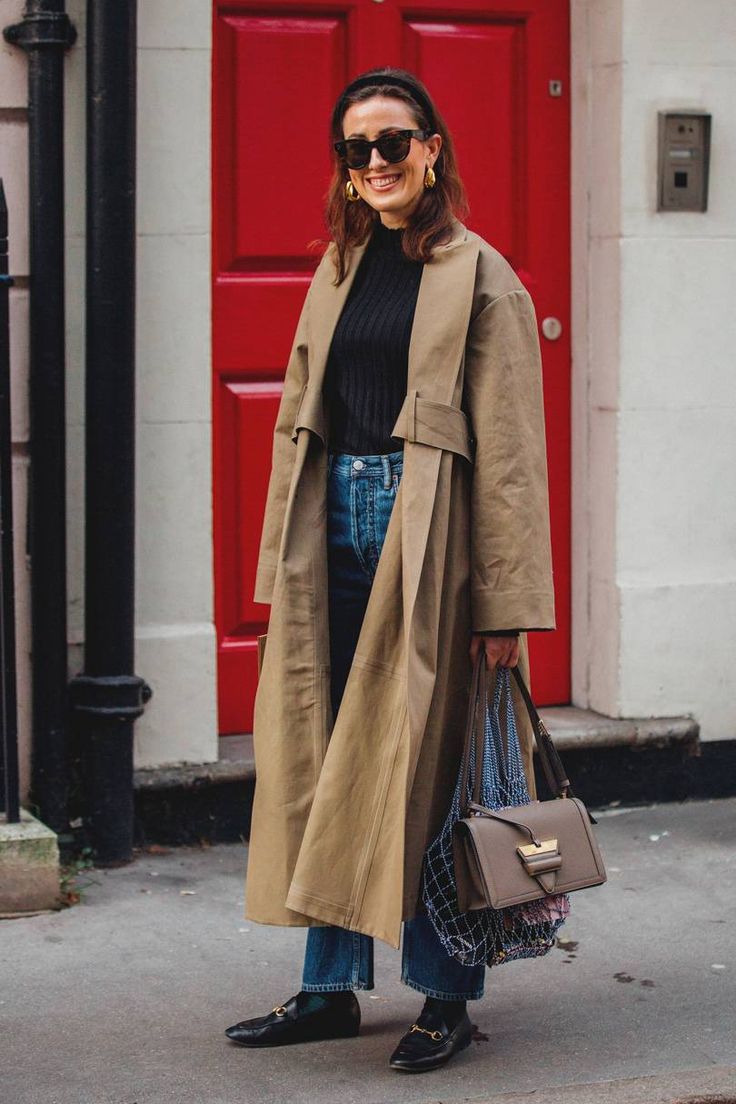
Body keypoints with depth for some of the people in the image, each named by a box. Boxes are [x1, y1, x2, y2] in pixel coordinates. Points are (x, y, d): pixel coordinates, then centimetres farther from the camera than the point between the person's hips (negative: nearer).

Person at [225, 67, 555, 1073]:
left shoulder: (480, 278, -5)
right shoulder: (341, 269, 14)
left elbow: (509, 451, -9)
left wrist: (506, 602, -13)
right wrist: (284, 566, 10)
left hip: (425, 536, -6)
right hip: (335, 534, 6)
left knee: (423, 764, -2)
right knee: (328, 764, 8)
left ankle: (446, 996, 10)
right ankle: (331, 989, 18)